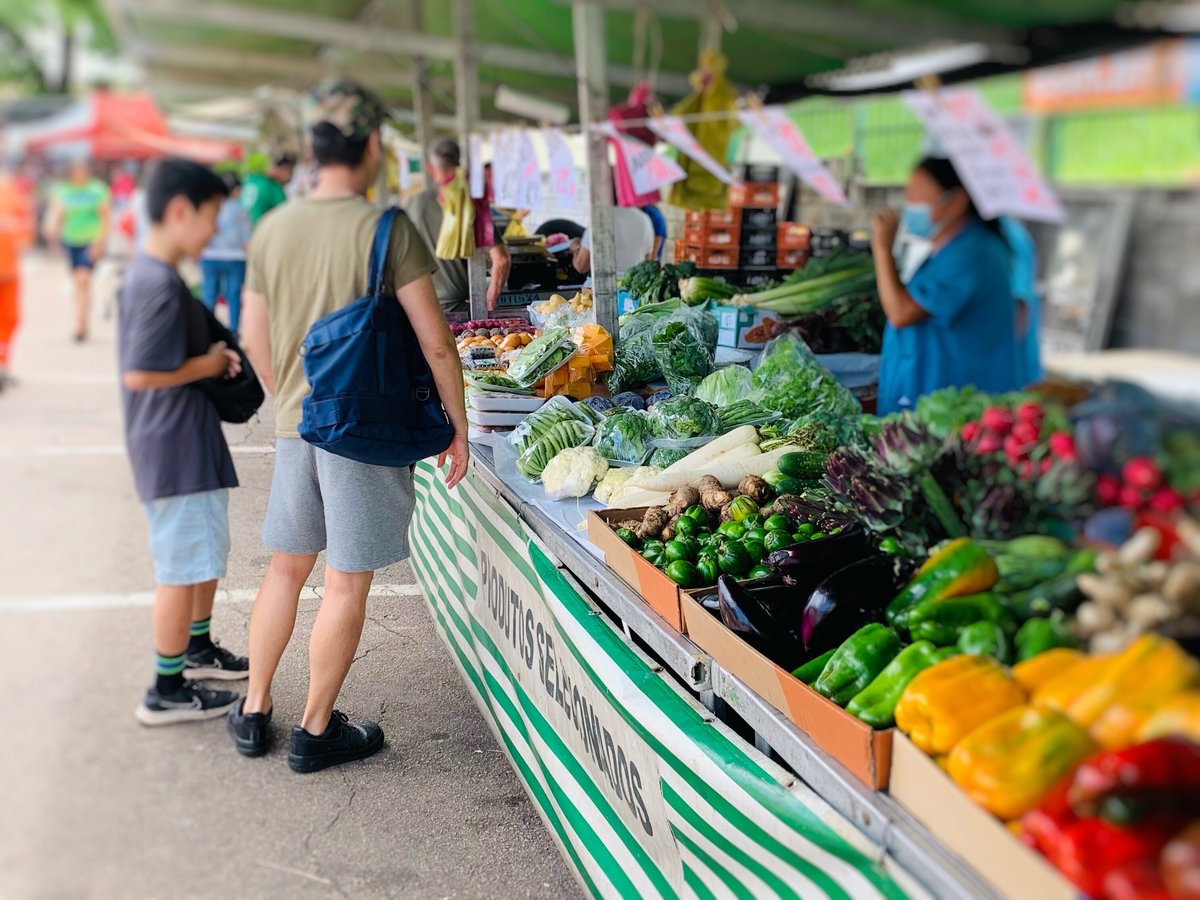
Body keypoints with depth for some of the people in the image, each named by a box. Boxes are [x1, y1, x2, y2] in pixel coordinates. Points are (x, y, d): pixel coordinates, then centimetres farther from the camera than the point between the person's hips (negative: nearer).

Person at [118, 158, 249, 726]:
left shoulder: (149, 274, 11)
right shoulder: (160, 284, -22)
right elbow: (140, 374, -27)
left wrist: (213, 356, 5)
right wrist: (208, 365, -14)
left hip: (190, 442, 11)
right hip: (175, 449, -11)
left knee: (206, 552, 23)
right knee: (183, 565, 0)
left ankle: (197, 647, 41)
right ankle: (166, 691, 12)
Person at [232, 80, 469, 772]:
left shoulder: (272, 229, 3)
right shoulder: (387, 229, -14)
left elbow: (256, 338, 11)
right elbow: (435, 342, -15)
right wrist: (458, 427, -3)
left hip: (297, 427, 6)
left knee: (287, 567, 19)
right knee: (348, 582, 6)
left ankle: (254, 713, 30)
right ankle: (317, 732, 18)